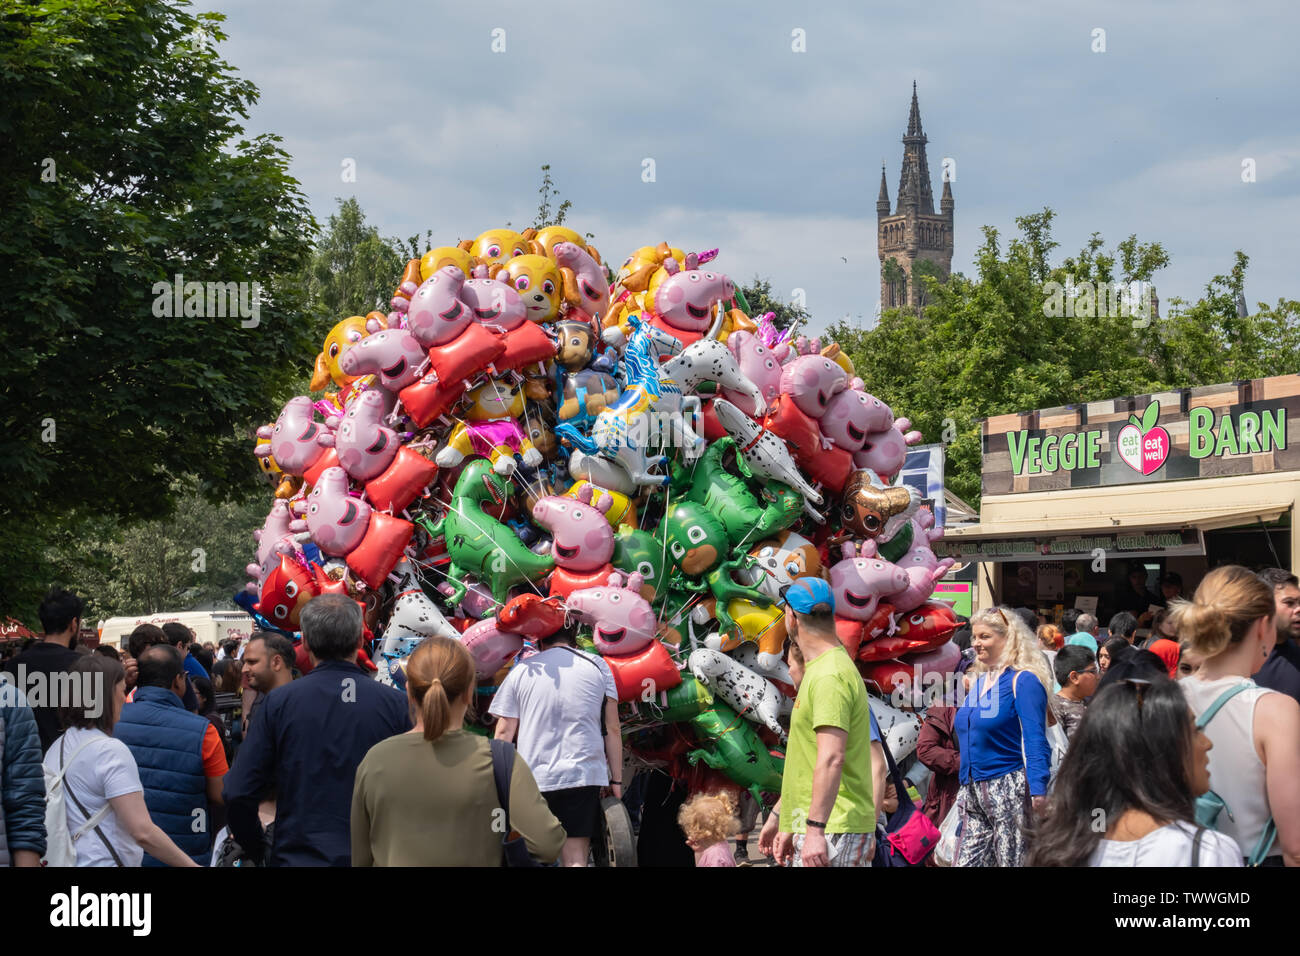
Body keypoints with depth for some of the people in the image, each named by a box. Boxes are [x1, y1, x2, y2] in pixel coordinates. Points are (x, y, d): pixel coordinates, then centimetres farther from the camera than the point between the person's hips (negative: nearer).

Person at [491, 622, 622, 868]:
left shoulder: (521, 670, 8)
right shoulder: (598, 666, 9)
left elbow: (504, 732, 5)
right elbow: (612, 729, 7)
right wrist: (616, 780, 11)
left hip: (534, 776, 0)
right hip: (583, 774, 0)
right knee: (575, 859, -3)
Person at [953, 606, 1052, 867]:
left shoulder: (1023, 681, -7)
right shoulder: (977, 682, 17)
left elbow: (1035, 740, -14)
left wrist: (1038, 789, -23)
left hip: (1009, 789, -8)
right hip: (973, 793, 8)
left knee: (1013, 861, -6)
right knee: (965, 862, 2)